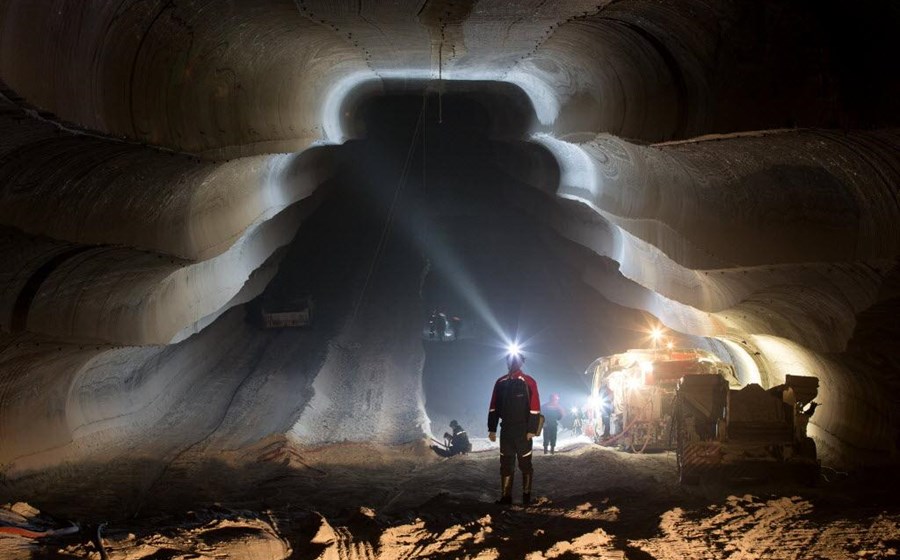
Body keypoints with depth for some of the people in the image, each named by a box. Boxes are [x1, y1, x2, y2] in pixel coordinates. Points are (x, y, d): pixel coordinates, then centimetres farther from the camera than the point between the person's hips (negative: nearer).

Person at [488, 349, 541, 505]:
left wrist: (532, 430, -14)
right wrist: (492, 429, 4)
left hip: (523, 430, -4)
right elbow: (494, 407, 9)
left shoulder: (528, 382, -6)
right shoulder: (501, 383, 7)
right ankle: (506, 496, 10)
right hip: (506, 430, 4)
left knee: (525, 463, 4)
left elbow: (534, 408, -9)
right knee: (506, 464, 6)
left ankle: (526, 496, 12)